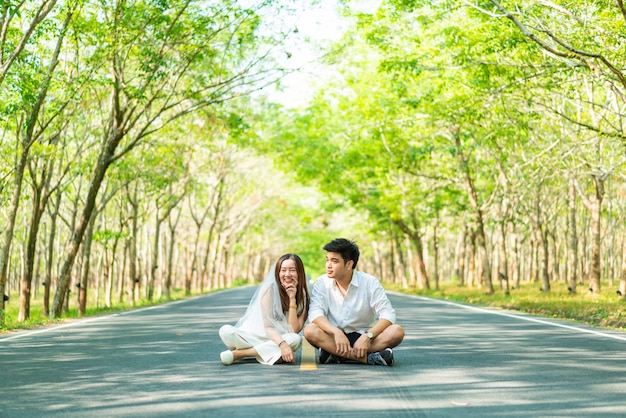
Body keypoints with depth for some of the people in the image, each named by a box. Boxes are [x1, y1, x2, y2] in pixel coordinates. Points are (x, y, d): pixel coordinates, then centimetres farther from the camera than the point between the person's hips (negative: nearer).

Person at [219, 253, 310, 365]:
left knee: (296, 339, -33)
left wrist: (292, 299, -16)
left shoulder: (303, 297, 0)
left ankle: (237, 353, -26)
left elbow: (293, 331, -11)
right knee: (226, 331, -30)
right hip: (252, 336, -3)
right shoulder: (270, 289, -9)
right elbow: (267, 326, -15)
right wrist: (282, 344, -33)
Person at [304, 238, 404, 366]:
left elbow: (388, 314, -12)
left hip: (362, 337, 0)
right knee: (310, 330, -30)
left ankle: (335, 354, -30)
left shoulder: (369, 282, -5)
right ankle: (368, 358, -35)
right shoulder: (322, 283, -2)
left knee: (397, 332, -26)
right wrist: (336, 332, -33)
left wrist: (367, 336, -28)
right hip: (334, 337, 0)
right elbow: (315, 314, -14)